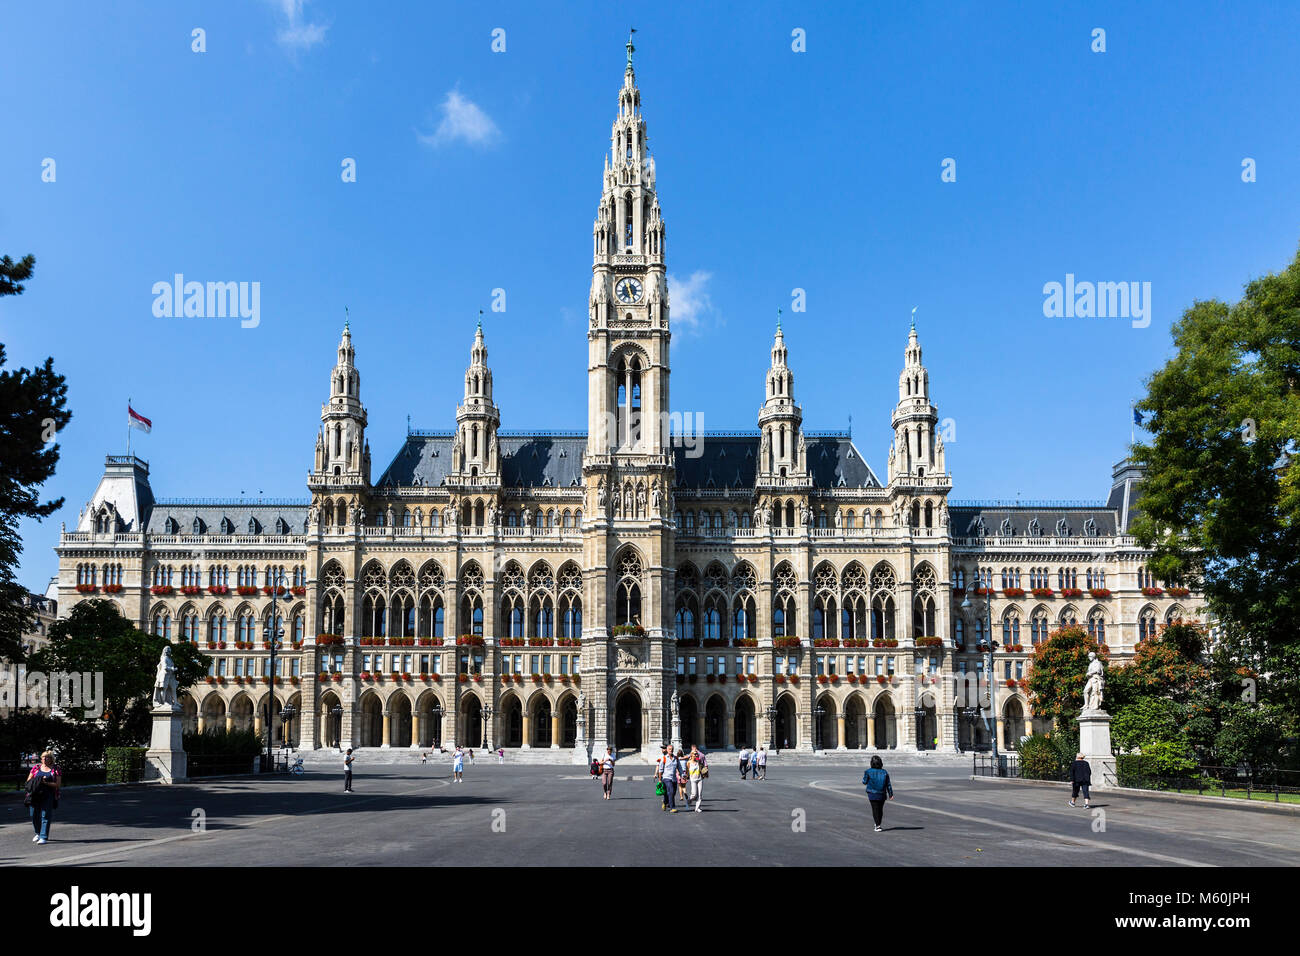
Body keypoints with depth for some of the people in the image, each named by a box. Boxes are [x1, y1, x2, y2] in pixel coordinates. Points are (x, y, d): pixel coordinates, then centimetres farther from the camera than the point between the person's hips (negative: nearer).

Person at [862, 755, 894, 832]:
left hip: (872, 794, -3)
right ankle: (878, 824, 27)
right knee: (880, 809, 16)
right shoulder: (884, 772, 0)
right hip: (882, 794, 3)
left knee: (875, 809, -1)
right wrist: (891, 794, 8)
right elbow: (888, 785, 2)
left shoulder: (868, 772, -9)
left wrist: (864, 775, 19)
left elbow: (864, 782, 1)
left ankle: (878, 826, -10)